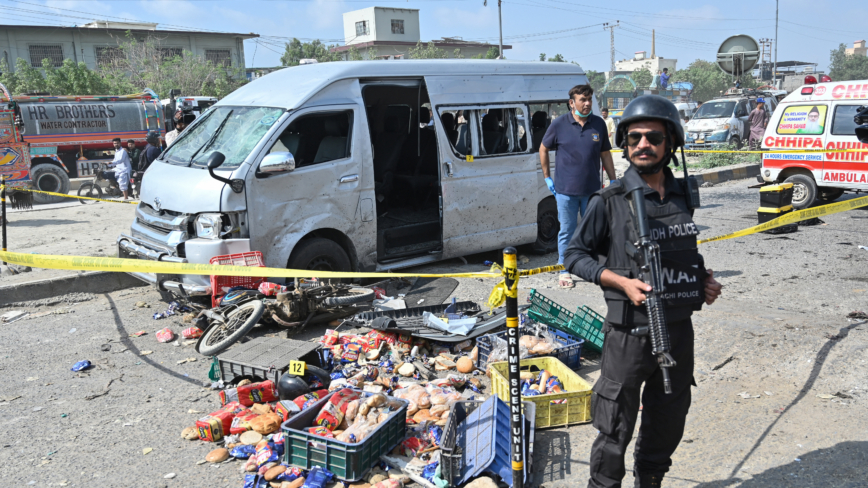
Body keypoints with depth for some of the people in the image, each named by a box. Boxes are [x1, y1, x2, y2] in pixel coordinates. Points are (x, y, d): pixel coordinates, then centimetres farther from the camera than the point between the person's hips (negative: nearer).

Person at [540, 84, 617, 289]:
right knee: (567, 231, 6)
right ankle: (564, 270, 19)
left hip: (592, 190, 2)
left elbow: (605, 154, 11)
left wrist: (613, 180, 8)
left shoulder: (599, 124, 3)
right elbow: (543, 149, 7)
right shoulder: (559, 124, -4)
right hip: (566, 190, -2)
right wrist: (547, 177, 5)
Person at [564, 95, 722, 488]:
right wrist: (622, 282, -18)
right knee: (615, 429, 3)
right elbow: (575, 255, -5)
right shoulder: (609, 201, -10)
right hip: (631, 332, -5)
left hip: (679, 329, 6)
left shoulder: (683, 195, 6)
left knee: (668, 423, 19)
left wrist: (702, 279, 2)